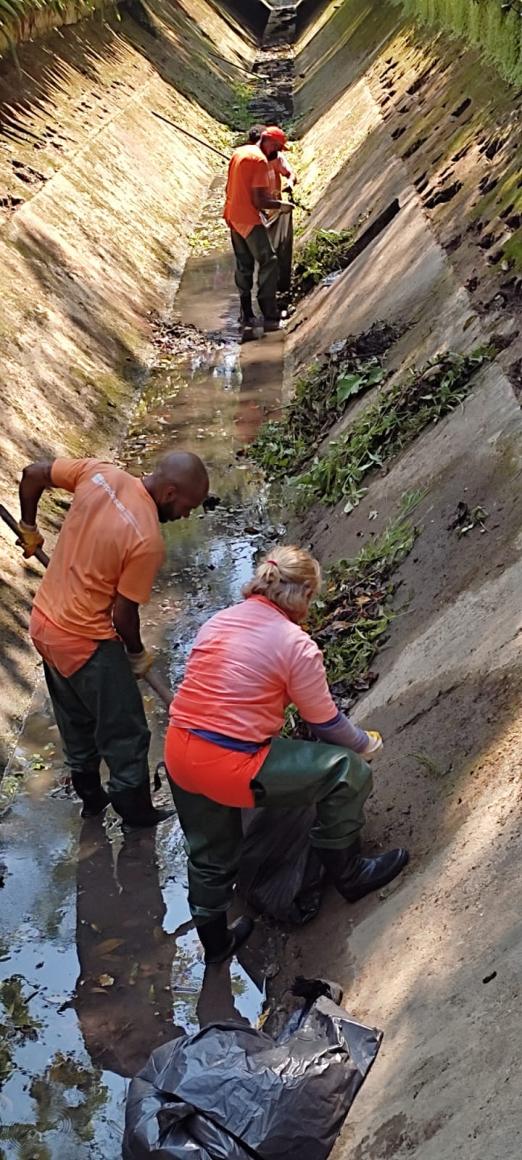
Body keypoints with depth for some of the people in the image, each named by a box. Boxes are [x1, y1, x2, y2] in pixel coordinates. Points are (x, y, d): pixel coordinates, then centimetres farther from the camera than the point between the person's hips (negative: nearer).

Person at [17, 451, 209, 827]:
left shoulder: (99, 472, -10)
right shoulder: (148, 540, -27)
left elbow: (32, 474, 2)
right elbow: (123, 615, -18)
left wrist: (29, 529, 18)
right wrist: (138, 655, 2)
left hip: (44, 622, 8)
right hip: (84, 641, -8)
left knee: (76, 724, 26)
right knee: (126, 733, 13)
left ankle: (91, 796, 44)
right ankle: (135, 810, 30)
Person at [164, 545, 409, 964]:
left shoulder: (218, 621, 9)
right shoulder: (296, 645, -10)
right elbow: (327, 724, -1)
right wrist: (367, 745, 20)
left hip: (179, 755, 8)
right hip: (231, 768, -8)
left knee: (210, 857, 29)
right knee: (347, 772, 7)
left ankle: (215, 941, 50)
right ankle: (348, 873, 25)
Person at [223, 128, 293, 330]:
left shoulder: (239, 152, 11)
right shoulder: (260, 161, -16)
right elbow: (259, 201, -20)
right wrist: (281, 205, -4)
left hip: (232, 216, 9)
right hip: (249, 219, -9)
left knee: (243, 266, 14)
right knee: (268, 263, -5)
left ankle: (246, 314, 16)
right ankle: (270, 317, -9)